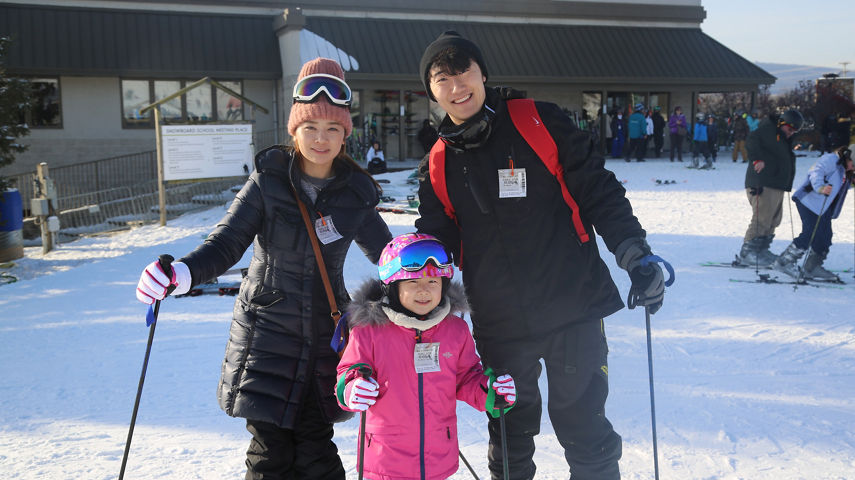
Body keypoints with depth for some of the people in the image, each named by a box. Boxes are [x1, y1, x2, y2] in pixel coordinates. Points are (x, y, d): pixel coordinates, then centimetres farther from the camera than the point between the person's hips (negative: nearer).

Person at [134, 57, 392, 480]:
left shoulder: (355, 192, 1)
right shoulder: (267, 182, -7)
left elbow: (387, 254, 14)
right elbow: (226, 243, -10)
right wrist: (183, 273, -29)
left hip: (324, 339, 2)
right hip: (266, 331, -1)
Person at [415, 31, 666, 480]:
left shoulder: (540, 123, -4)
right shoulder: (437, 167, 6)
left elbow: (597, 190, -3)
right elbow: (436, 245, 11)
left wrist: (634, 254, -12)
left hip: (572, 309, -3)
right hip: (498, 325, 3)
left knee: (584, 429, 7)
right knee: (509, 434, 15)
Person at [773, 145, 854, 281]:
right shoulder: (832, 159, -10)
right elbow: (817, 172, -25)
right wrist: (820, 187, -42)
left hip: (824, 208, 10)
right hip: (810, 201, -10)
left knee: (825, 237, 6)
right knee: (811, 233, -17)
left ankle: (812, 268, 16)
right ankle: (784, 262, -12)